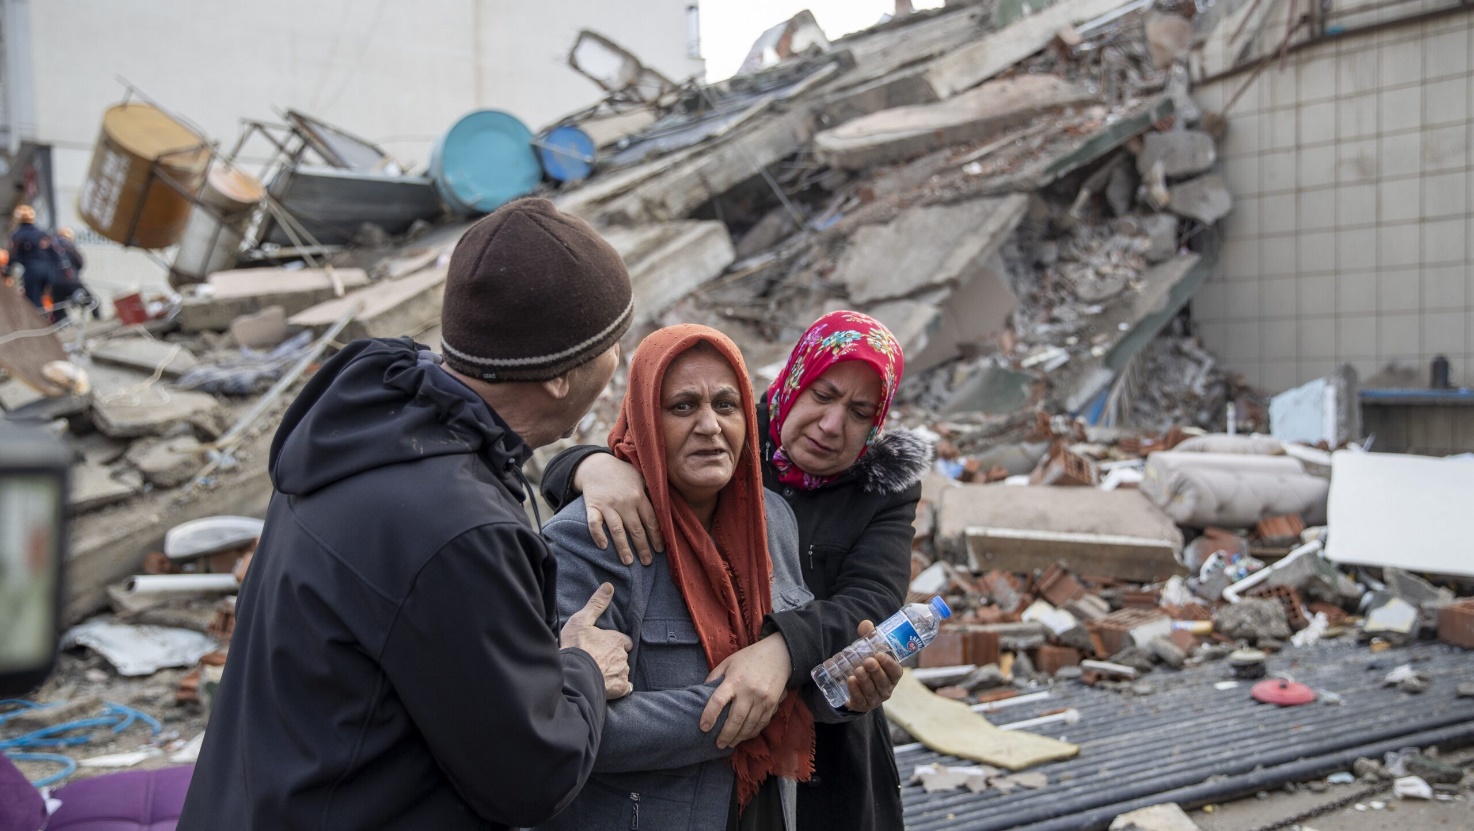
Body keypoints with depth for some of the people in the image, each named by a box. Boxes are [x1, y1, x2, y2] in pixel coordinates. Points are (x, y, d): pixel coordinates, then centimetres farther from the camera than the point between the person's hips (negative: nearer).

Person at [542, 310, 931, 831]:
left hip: (826, 762, 1)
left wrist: (783, 647, -41)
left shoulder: (884, 491, -5)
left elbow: (870, 607, -21)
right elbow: (562, 476, -11)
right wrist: (594, 465, -36)